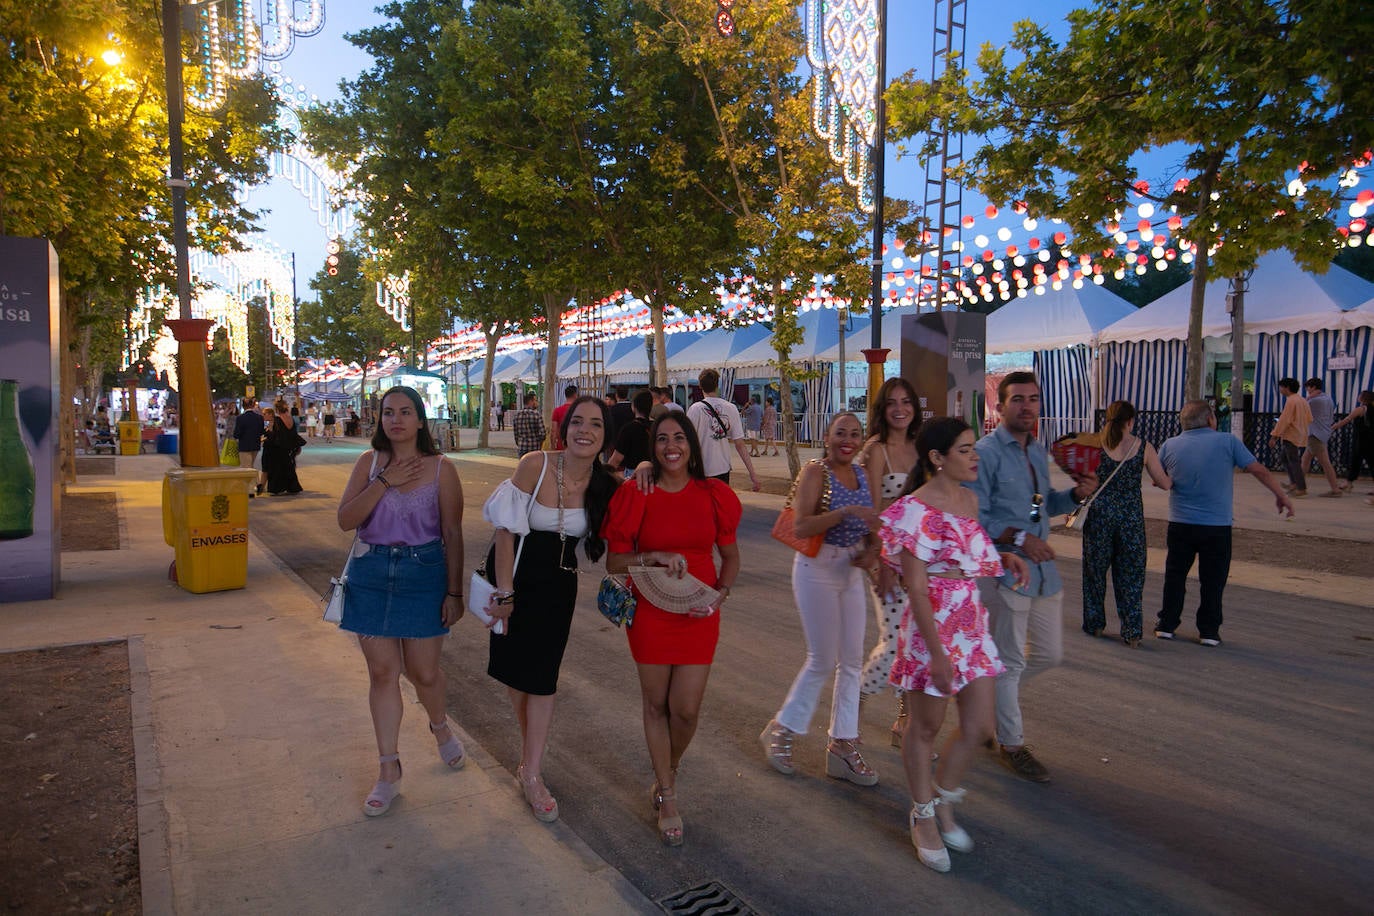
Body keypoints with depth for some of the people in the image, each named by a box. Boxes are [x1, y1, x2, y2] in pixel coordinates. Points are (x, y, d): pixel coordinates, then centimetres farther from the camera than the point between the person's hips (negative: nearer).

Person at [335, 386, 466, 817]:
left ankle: (440, 726, 41)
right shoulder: (369, 462, 2)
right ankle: (389, 771, 21)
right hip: (371, 575, 2)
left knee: (423, 671, 6)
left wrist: (454, 592, -5)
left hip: (424, 574, -2)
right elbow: (346, 519, -8)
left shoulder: (440, 468, -5)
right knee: (382, 672, 7)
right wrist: (384, 481, -17)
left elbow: (452, 534, -3)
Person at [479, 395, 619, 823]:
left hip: (558, 583, 1)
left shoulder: (607, 484, -11)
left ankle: (532, 773, 12)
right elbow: (506, 531, -16)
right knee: (516, 667, 11)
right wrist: (504, 593, -16)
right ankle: (530, 750, 35)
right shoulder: (535, 465, -21)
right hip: (515, 574, -1)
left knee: (542, 674, 0)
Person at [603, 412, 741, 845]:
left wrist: (721, 595, -9)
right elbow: (614, 561, -5)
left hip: (699, 614, 1)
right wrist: (655, 556, -21)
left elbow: (730, 555, 8)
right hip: (650, 611, -1)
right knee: (656, 703, 11)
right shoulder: (636, 496, -6)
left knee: (686, 709, 3)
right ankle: (667, 797, 31)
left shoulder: (713, 494, -2)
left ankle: (668, 772, 36)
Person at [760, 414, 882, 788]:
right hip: (817, 570, -7)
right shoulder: (815, 472, -14)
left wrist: (872, 550, -5)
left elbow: (871, 524, 15)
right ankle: (781, 730, 22)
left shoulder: (861, 474, 6)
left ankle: (843, 747, 22)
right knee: (823, 661, 0)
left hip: (851, 571, 7)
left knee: (851, 661, 10)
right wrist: (846, 511, -34)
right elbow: (801, 526, -26)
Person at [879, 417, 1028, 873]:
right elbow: (916, 587, -20)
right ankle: (923, 816, 31)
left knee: (979, 726, 13)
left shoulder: (969, 499, 6)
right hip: (932, 624, -8)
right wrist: (936, 653, -20)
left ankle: (943, 800, 36)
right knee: (926, 727, 10)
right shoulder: (916, 509, -19)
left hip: (972, 622, 8)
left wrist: (1004, 558, 2)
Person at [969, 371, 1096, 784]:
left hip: (1043, 567, 8)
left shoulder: (1039, 451, 13)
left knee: (1048, 653, 16)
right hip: (1004, 569, -8)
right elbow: (972, 517, -16)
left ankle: (991, 692, 40)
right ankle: (1011, 743, 23)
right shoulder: (986, 452, -13)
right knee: (1010, 660, 5)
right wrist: (1018, 538, -24)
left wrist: (1076, 494, 2)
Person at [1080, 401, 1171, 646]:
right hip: (1131, 514, 1)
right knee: (1131, 573, 9)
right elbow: (1165, 483, 3)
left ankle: (1094, 624, 23)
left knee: (1095, 568, 14)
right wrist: (1155, 481, 26)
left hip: (1099, 512, 0)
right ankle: (1132, 632, 11)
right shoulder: (1144, 447, -2)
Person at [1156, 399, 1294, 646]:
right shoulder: (1227, 441, -6)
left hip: (1180, 524, 2)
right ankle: (1209, 631, 15)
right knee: (1212, 580, 9)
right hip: (1217, 526, -1)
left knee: (1175, 575, 13)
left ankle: (1167, 624, 19)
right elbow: (1259, 470, -3)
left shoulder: (1169, 445, -1)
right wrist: (1281, 496, 8)